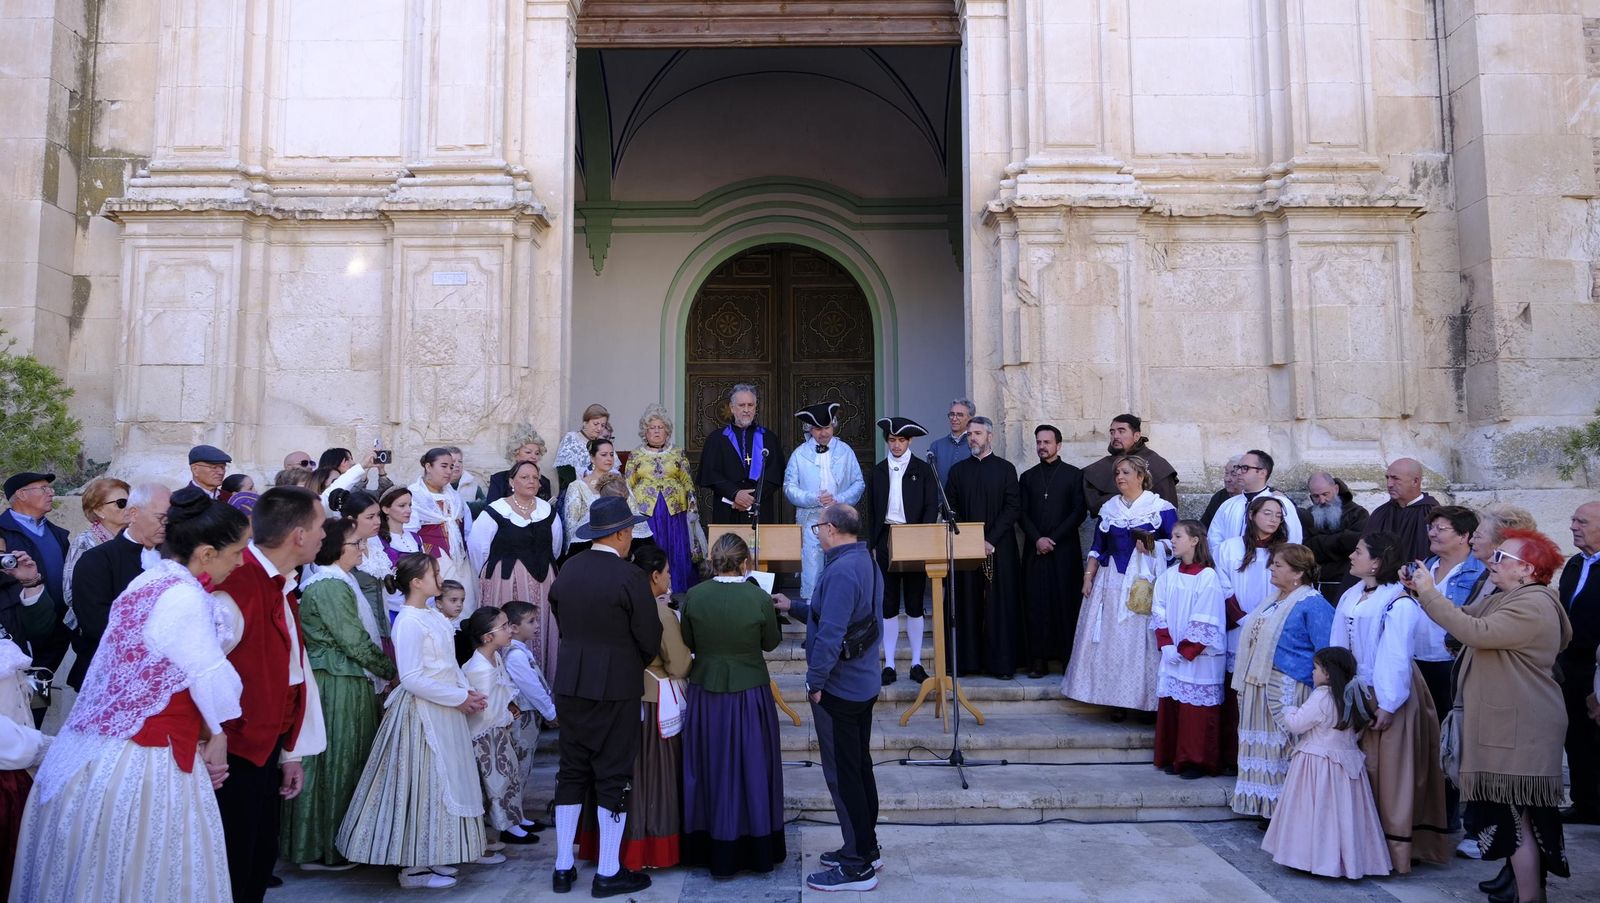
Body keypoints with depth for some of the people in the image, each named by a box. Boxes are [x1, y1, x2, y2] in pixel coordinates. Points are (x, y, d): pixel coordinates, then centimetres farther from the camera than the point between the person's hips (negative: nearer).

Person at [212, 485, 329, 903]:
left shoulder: (281, 587, 11)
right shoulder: (237, 578, -21)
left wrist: (292, 753, 15)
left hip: (266, 750, 9)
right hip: (233, 754, -9)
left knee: (259, 865, 18)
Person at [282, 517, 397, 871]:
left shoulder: (339, 582, 15)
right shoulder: (330, 586, -17)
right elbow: (355, 642, -18)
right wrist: (390, 670, -7)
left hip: (346, 681, 10)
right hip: (338, 685, -10)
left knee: (346, 759, 15)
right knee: (335, 761, 0)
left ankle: (318, 842, 26)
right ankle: (323, 848, 12)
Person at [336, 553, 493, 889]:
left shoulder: (434, 616, 8)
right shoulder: (408, 621, -17)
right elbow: (411, 678, -22)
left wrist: (467, 691, -1)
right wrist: (458, 698, -17)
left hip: (445, 711, 9)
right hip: (421, 713, -9)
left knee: (443, 781, 14)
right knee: (422, 783, 0)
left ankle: (429, 856, 26)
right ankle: (414, 866, 11)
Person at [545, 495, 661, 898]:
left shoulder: (567, 570, 3)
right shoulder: (630, 577, -15)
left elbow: (563, 625, 10)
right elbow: (651, 640, -10)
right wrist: (633, 665, 10)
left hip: (569, 686, 6)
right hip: (615, 688, -6)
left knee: (572, 773, 14)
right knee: (613, 777, 4)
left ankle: (563, 867, 22)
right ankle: (608, 873, 12)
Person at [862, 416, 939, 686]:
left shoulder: (924, 470, 3)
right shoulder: (877, 471, 9)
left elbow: (932, 507, -1)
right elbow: (871, 511, 8)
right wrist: (873, 545, 1)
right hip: (885, 540, 2)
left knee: (914, 604, 5)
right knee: (888, 604, 3)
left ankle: (916, 663, 13)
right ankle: (889, 664, 8)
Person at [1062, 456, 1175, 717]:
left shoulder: (1161, 508, 0)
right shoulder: (1108, 508, 12)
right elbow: (1097, 547, 13)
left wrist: (1153, 546, -16)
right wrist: (1088, 576, 6)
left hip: (1147, 583, -3)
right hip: (1112, 582, 4)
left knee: (1142, 639, -4)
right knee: (1112, 639, 1)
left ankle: (1149, 700, 4)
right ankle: (1118, 699, 7)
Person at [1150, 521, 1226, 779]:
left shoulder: (1207, 577, -11)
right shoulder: (1169, 576, 6)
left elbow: (1205, 622, -13)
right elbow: (1159, 612, 6)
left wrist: (1184, 650, -12)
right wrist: (1167, 645, -5)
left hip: (1199, 658, -5)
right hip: (1172, 656, 6)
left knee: (1196, 709, 0)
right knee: (1170, 707, 8)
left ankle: (1197, 761, 11)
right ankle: (1173, 758, 19)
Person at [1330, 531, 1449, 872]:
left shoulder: (1398, 604, -16)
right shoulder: (1350, 596, 8)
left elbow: (1396, 657, -18)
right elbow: (1339, 647, 9)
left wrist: (1387, 704, -18)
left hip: (1385, 697, -8)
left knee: (1386, 772, 0)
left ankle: (1392, 848, 11)